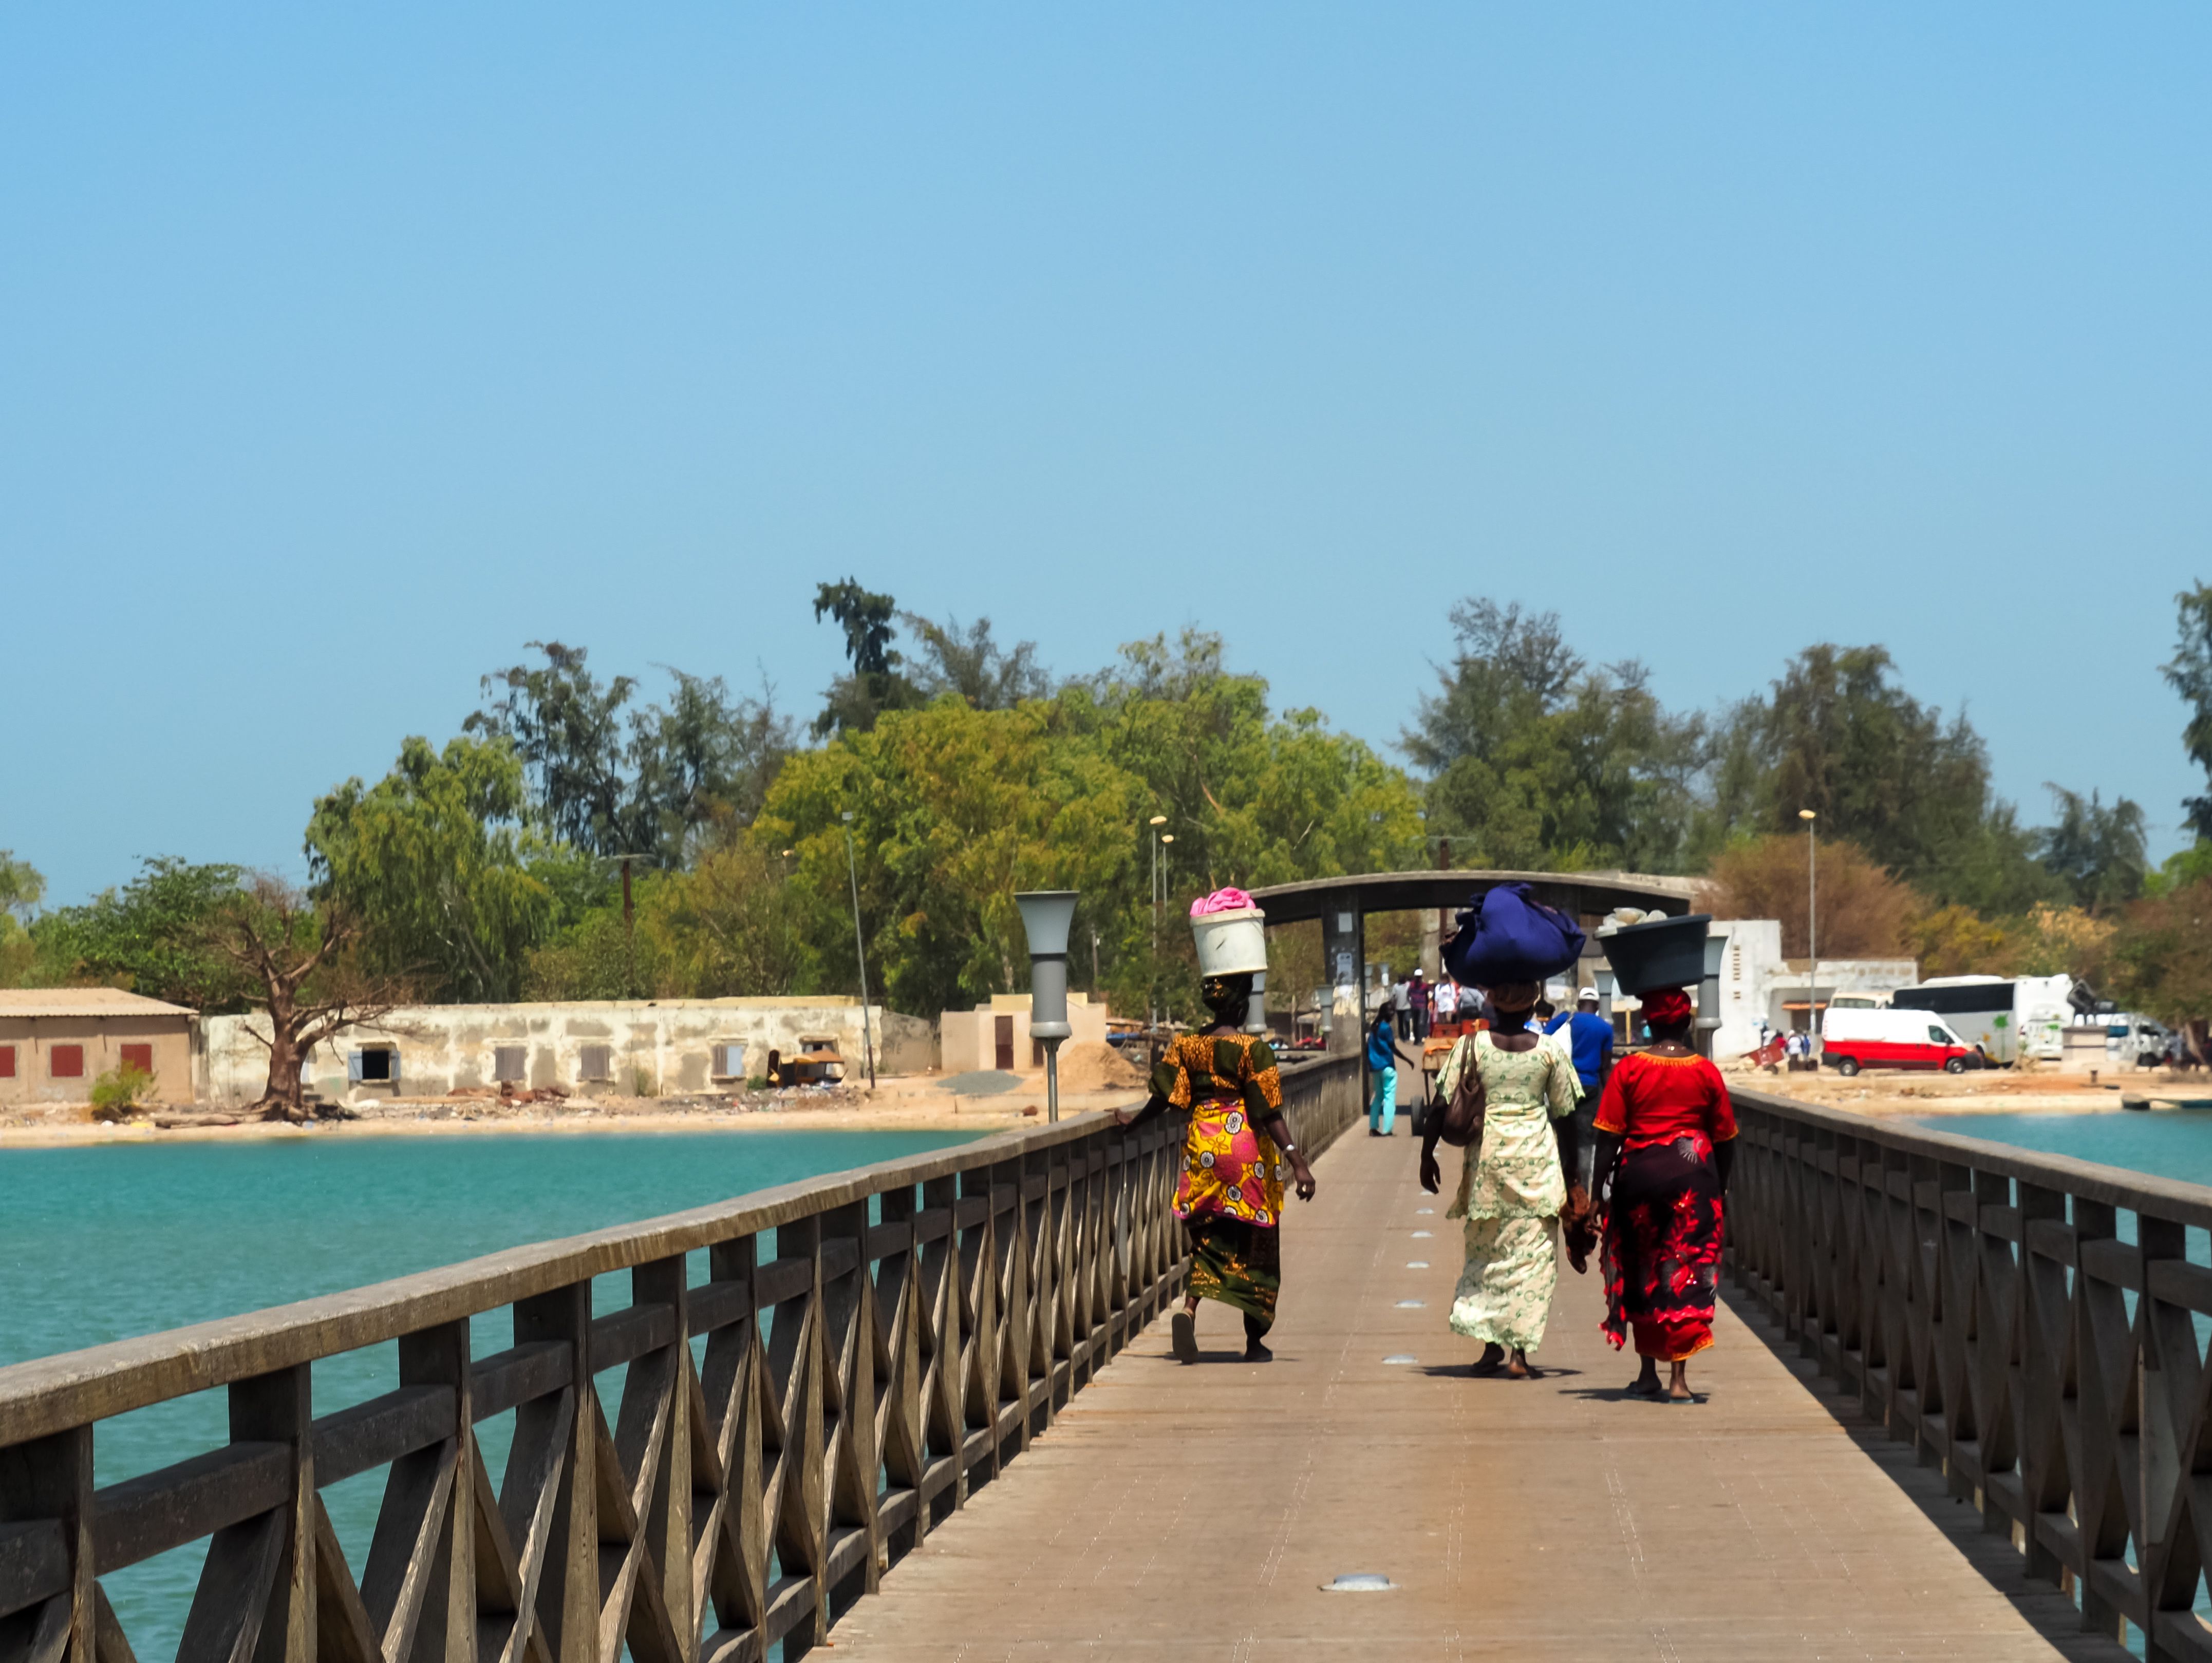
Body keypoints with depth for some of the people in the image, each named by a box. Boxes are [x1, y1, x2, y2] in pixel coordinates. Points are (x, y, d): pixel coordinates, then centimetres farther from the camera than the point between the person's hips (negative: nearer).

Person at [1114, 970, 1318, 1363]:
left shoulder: (1185, 1046, 2)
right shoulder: (1253, 1049, -11)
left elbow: (1165, 1097, 3)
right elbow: (1267, 1113, -16)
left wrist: (1133, 1121, 21)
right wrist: (1297, 1161, -17)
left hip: (1201, 1147, 4)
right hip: (1248, 1152, -4)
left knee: (1207, 1239, 9)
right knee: (1254, 1246, 9)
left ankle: (1189, 1309, -20)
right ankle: (1255, 1342, 16)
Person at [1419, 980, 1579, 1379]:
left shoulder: (1470, 1047, -3)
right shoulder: (1549, 1051, -1)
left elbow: (1443, 1107, -4)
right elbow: (1565, 1115, 3)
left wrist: (1427, 1155, 5)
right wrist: (1569, 1167, 13)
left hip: (1486, 1154, 1)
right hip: (1536, 1158, -1)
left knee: (1485, 1252, 15)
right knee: (1532, 1254, 3)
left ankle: (1491, 1345, 8)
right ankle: (1520, 1353, -3)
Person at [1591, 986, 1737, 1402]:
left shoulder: (1628, 1070, -3)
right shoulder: (1706, 1072, 1)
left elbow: (1609, 1136, -5)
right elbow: (1725, 1140, 6)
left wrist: (1600, 1185, 1)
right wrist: (1720, 1187, 19)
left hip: (1639, 1173, 0)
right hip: (1693, 1174, 0)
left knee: (1642, 1272, 14)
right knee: (1687, 1269, 1)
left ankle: (1648, 1372, 21)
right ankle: (1679, 1377, -10)